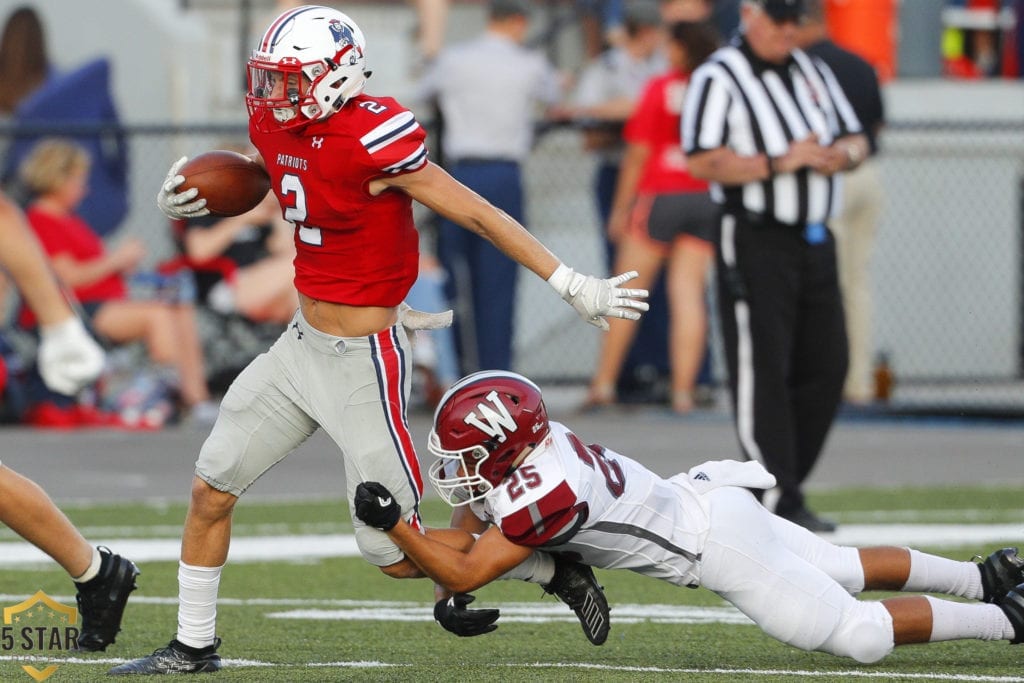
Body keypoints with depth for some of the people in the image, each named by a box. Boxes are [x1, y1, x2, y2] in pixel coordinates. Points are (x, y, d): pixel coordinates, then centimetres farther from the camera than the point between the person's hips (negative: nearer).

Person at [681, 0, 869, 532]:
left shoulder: (813, 72, 17)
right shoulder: (718, 78, -6)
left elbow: (856, 139, 20)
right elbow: (703, 162, -15)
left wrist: (841, 155, -4)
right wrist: (778, 163, -22)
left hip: (815, 242, 7)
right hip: (756, 243, -7)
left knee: (827, 368, 6)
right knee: (764, 371, -8)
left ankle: (784, 485, 17)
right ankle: (779, 503, -8)